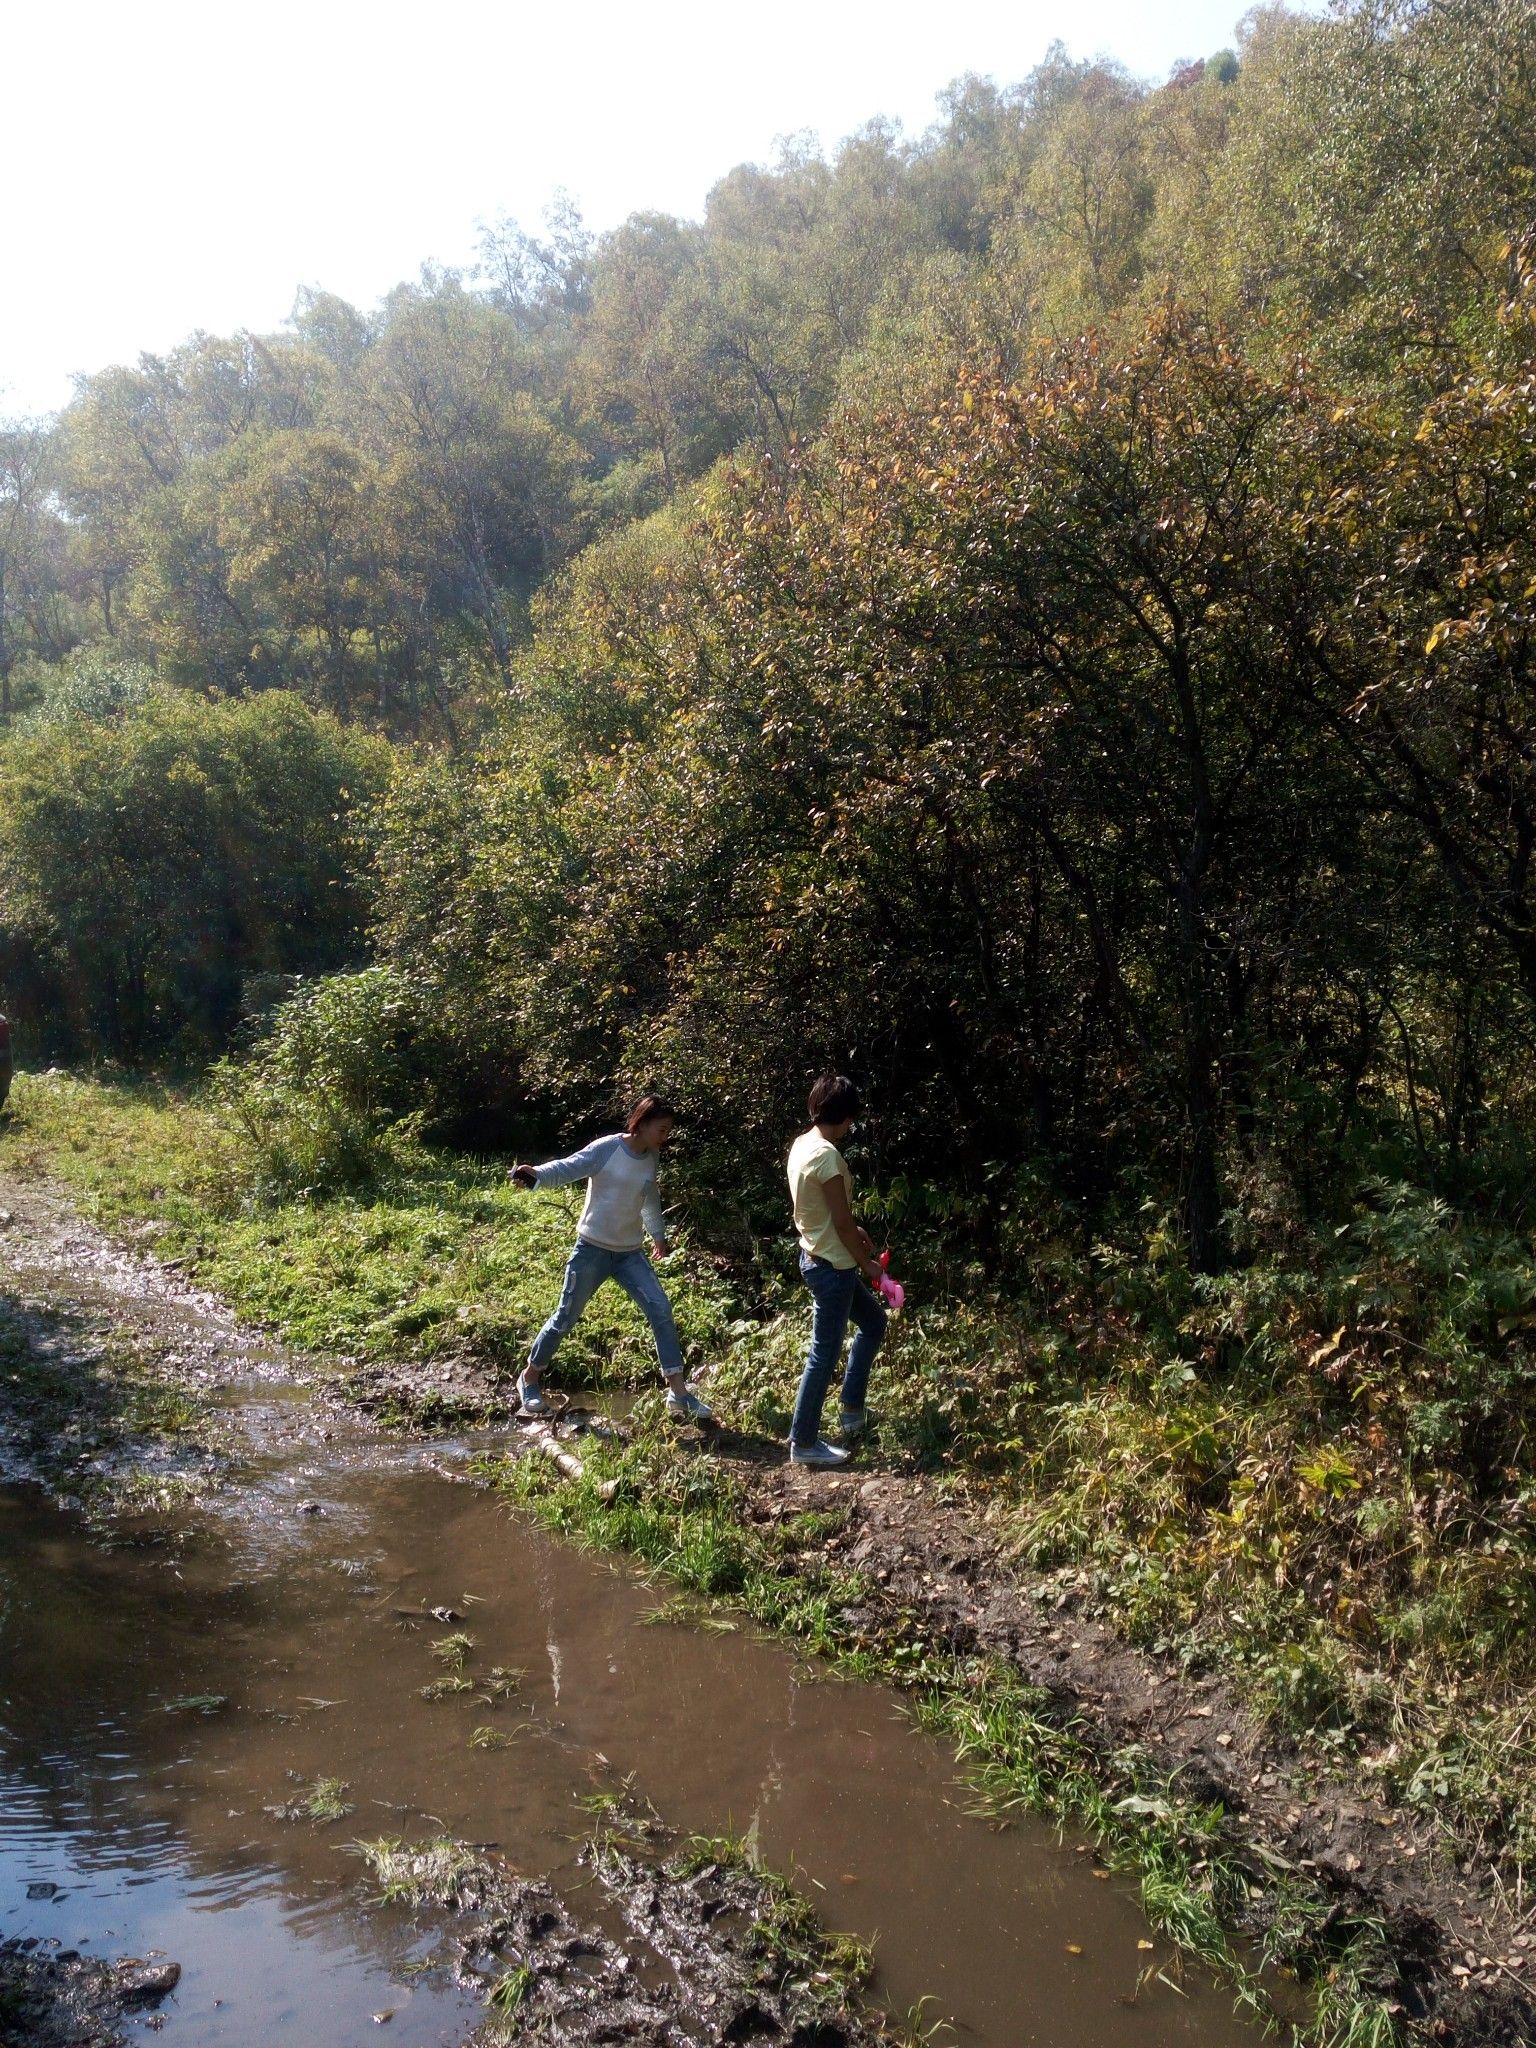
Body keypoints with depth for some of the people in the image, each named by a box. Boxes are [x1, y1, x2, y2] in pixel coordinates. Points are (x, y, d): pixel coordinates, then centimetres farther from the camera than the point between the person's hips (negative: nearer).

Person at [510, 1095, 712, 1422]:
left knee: (661, 1311, -5)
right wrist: (536, 1175, -47)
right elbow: (567, 1168, -26)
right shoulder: (606, 1148, -14)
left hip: (630, 1253, 5)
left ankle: (678, 1394, 0)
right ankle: (529, 1378, 27)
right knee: (565, 1318, 5)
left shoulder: (651, 1158, 5)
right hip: (592, 1249, -5)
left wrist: (659, 1235, 36)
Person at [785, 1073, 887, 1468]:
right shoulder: (826, 1155, -25)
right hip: (831, 1266, -10)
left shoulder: (802, 1144, 5)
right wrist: (867, 1264, -7)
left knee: (873, 1320, 24)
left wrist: (856, 1230, 12)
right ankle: (804, 1443, 11)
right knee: (824, 1354, 1)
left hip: (818, 1257, 10)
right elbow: (842, 1223, -20)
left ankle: (852, 1411, 31)